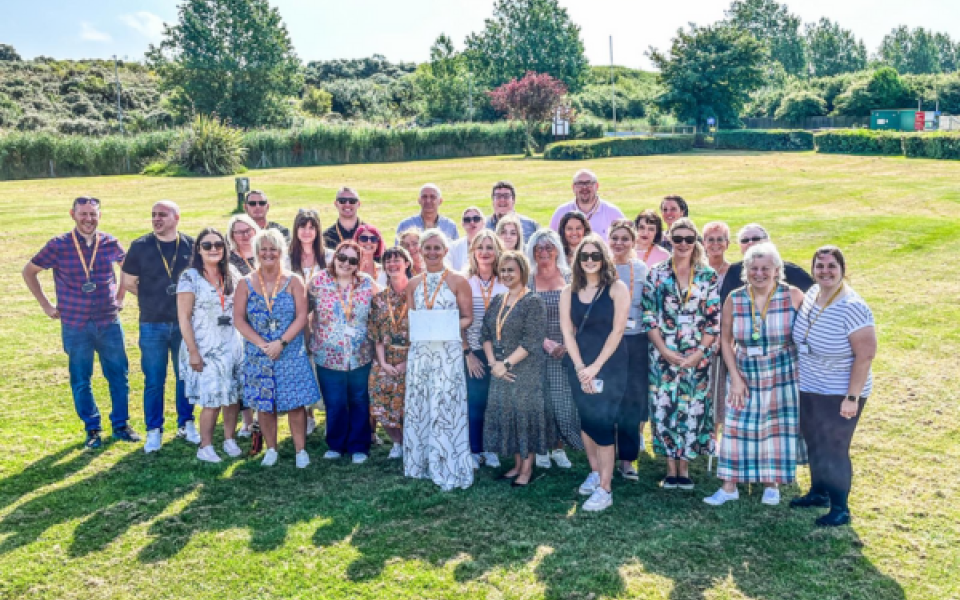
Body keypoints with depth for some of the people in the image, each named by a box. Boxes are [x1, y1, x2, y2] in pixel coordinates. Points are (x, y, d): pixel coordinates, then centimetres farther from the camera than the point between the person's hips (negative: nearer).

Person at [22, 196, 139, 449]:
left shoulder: (110, 243, -1)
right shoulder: (59, 245, -7)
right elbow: (29, 272, 6)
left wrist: (120, 298, 13)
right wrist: (46, 306, 3)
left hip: (109, 323, 2)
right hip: (75, 326, -1)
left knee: (119, 376, 5)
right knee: (80, 381, 7)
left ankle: (121, 424, 21)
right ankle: (92, 430, 21)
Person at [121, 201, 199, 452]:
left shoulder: (190, 245, 0)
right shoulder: (140, 246, -2)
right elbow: (128, 282, 6)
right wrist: (153, 299, 3)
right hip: (153, 325, -1)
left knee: (186, 376, 11)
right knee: (154, 380, 5)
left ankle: (186, 424, 26)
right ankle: (154, 430, 18)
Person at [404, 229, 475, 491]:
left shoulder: (457, 281, 0)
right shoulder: (413, 284, 12)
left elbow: (468, 317, 0)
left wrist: (449, 327, -16)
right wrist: (416, 327, -1)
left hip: (448, 350, -4)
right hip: (419, 351, 4)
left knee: (444, 406, -4)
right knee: (418, 405, 7)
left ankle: (447, 468, 5)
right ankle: (421, 462, 20)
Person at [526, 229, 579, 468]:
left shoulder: (569, 278, 5)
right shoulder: (527, 280, 1)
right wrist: (546, 343, -14)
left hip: (565, 348, 1)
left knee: (563, 399, 2)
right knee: (540, 399, 2)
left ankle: (559, 448, 17)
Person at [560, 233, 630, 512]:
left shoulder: (617, 289, -6)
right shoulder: (569, 292, 5)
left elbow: (617, 331, -11)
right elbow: (568, 332, 1)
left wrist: (596, 367, -14)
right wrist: (580, 367, -10)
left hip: (610, 365, -4)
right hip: (579, 366, 4)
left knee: (602, 423, -7)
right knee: (586, 421, 12)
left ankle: (605, 489, -1)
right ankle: (594, 472, 30)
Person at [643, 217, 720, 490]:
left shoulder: (708, 276, 3)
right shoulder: (657, 274, 2)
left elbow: (714, 320, 0)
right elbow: (648, 317, 0)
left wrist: (698, 354, -10)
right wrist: (665, 351, -10)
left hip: (697, 357, 0)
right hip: (663, 355, 0)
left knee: (693, 409, 4)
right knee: (664, 408, 1)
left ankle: (684, 467, 19)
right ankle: (671, 469, 15)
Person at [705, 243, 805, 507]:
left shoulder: (793, 296, -10)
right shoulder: (734, 299, -5)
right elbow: (725, 340, 1)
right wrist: (735, 377, -4)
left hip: (782, 376, -1)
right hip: (744, 376, 1)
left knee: (777, 429, 8)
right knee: (737, 428, 5)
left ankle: (772, 484, 27)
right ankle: (729, 486, 17)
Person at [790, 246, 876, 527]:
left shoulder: (852, 308, -25)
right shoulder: (811, 294, -3)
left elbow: (866, 354, -23)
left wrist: (852, 397, -22)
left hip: (840, 394, -7)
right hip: (809, 389, 7)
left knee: (834, 450, 5)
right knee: (814, 444, 20)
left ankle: (840, 508, 23)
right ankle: (818, 493, 41)